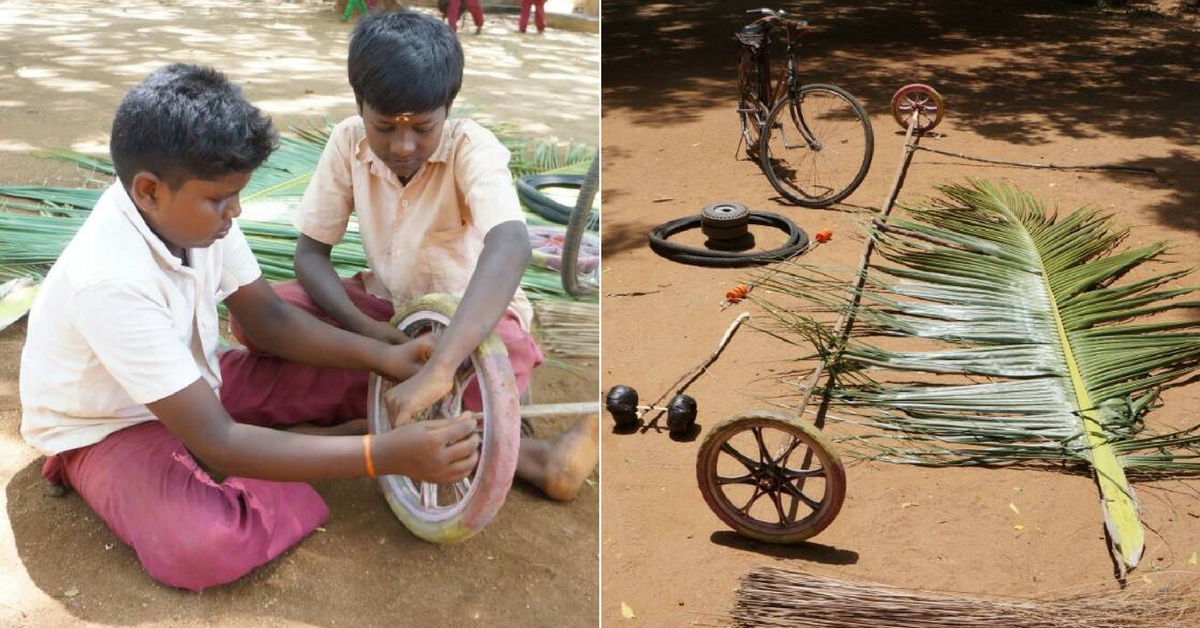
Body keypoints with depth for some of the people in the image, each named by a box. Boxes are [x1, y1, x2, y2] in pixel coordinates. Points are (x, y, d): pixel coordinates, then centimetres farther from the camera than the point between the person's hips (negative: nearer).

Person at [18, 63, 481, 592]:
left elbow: (268, 319, -3)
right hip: (108, 429, -6)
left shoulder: (191, 209, -16)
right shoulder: (112, 280, -37)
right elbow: (217, 443, -38)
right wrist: (384, 455, -43)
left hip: (190, 386, 7)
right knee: (207, 547, -34)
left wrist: (382, 357, -19)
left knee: (353, 371, -4)